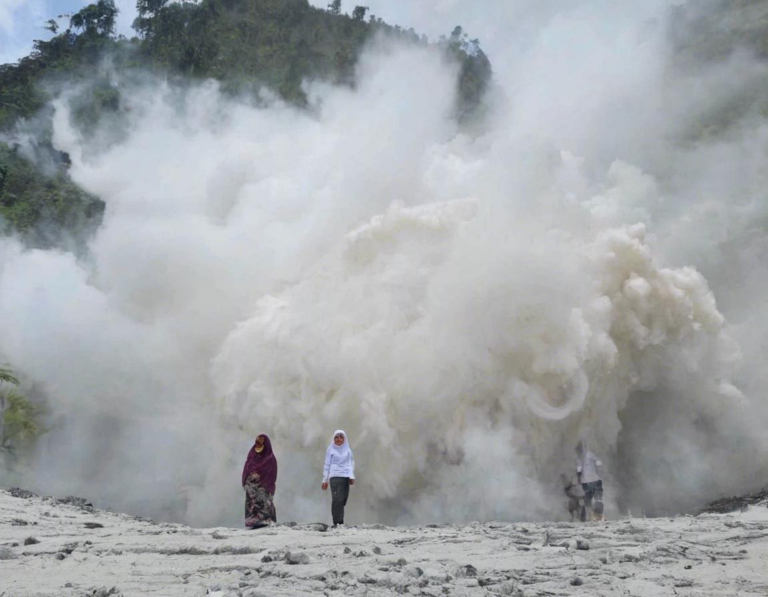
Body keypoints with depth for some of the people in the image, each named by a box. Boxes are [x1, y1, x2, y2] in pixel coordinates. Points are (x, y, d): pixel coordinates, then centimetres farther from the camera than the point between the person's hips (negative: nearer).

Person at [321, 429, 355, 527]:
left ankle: (340, 521, 8)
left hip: (345, 477, 3)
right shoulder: (330, 449, 6)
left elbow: (351, 463, 8)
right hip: (335, 476, -3)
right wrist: (325, 479, 5)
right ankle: (336, 522, -12)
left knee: (343, 499, 1)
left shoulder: (348, 450, 11)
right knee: (337, 499, -12)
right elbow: (327, 464, 7)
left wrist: (351, 476, -6)